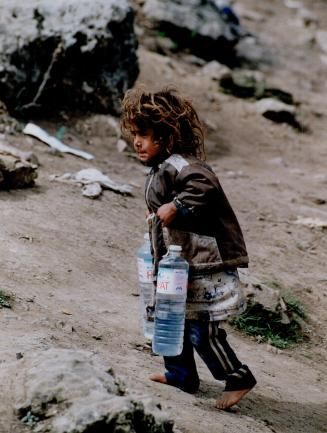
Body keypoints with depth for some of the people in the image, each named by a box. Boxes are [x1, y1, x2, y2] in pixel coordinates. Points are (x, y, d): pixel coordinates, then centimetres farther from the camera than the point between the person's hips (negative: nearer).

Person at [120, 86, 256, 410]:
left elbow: (204, 184, -40)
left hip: (202, 262, -11)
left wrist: (175, 207, -35)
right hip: (177, 261, 11)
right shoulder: (160, 168, 12)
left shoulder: (177, 165, -21)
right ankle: (181, 374, 34)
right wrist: (156, 214, 17)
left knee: (201, 330, -5)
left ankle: (238, 377, 11)